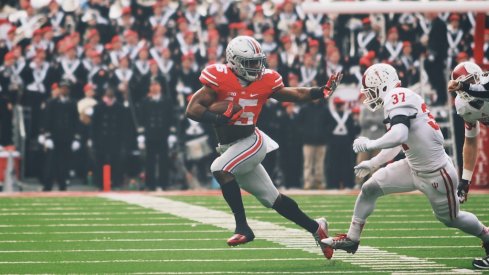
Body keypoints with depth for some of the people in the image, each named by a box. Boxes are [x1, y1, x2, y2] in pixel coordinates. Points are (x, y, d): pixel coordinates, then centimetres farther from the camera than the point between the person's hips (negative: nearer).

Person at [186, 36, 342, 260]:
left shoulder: (265, 82, -4)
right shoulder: (220, 80, -10)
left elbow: (297, 95, 7)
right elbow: (192, 109, -15)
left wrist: (323, 91, -8)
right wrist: (219, 118, -30)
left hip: (252, 142, -2)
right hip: (229, 146, 2)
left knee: (220, 169, -30)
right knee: (272, 198, 9)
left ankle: (242, 227, -26)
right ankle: (315, 227, 24)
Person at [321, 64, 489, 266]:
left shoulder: (398, 97, -23)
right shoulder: (400, 99, 5)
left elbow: (400, 136, -37)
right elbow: (397, 144, 15)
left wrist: (369, 144, -26)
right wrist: (372, 163, 20)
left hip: (436, 174, -9)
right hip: (414, 168, 9)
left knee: (450, 218, 13)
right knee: (369, 188, 3)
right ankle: (351, 239, 13)